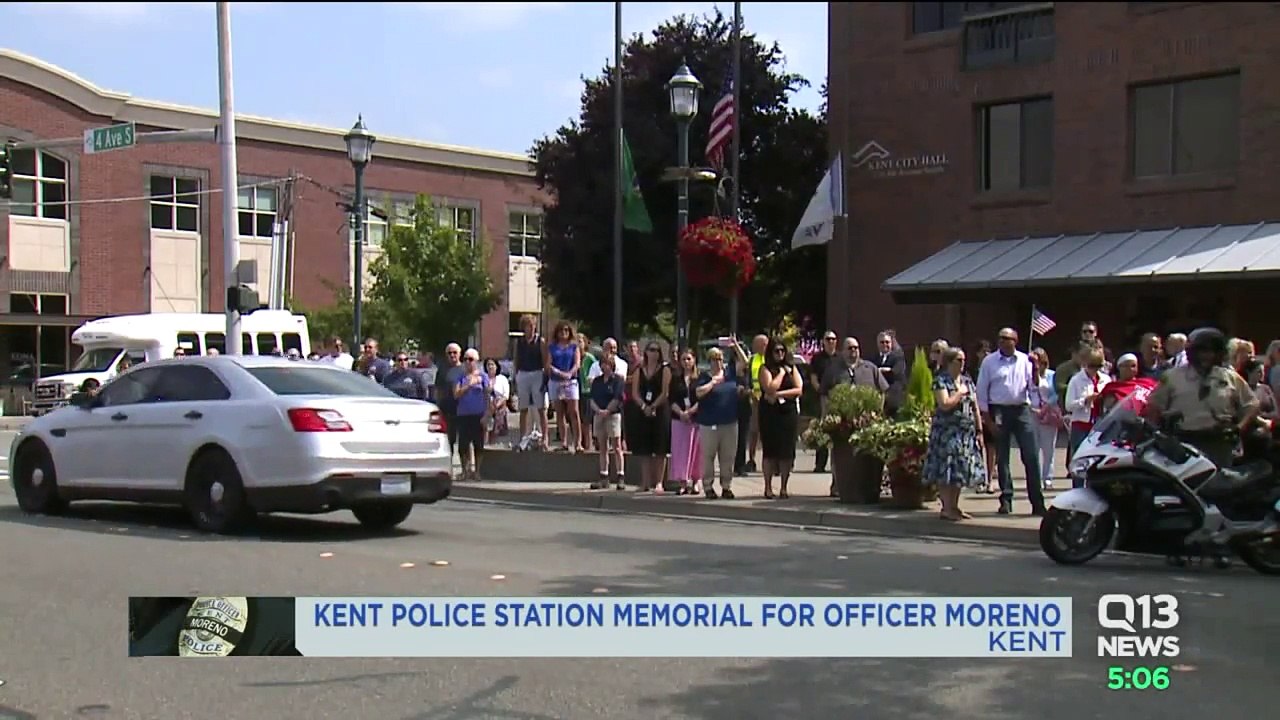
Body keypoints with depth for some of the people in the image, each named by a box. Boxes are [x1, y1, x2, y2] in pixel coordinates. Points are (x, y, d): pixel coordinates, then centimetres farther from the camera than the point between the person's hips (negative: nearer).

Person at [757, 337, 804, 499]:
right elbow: (770, 389, -14)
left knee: (787, 451, 0)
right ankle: (768, 487, 5)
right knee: (769, 449, -1)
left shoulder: (792, 368, 11)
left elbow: (799, 389, 0)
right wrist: (782, 372, -4)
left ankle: (783, 488, 5)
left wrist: (778, 395, -9)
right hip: (770, 413, -2)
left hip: (789, 412, 3)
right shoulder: (765, 369, 1)